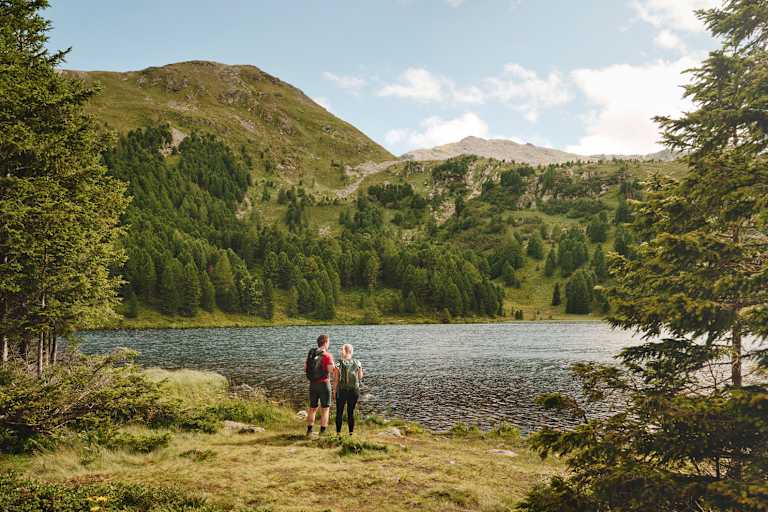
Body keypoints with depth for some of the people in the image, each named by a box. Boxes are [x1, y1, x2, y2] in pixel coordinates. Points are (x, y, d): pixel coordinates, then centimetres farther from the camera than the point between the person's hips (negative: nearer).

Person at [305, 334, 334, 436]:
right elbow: (331, 370, -20)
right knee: (325, 409, 6)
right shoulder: (327, 355, -15)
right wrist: (332, 363, 0)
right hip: (324, 384, -5)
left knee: (312, 408, 17)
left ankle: (309, 431, 20)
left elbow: (305, 368, 10)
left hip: (313, 384, 5)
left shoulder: (310, 354, 3)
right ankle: (322, 432, 4)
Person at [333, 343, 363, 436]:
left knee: (339, 413, 14)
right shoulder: (357, 363, -7)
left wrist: (334, 391, 2)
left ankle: (338, 433, 17)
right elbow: (360, 377, 2)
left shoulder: (338, 364, -12)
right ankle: (351, 433, 17)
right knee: (351, 412, 15)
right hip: (354, 391, 1)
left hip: (341, 391, -1)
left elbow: (336, 379, -10)